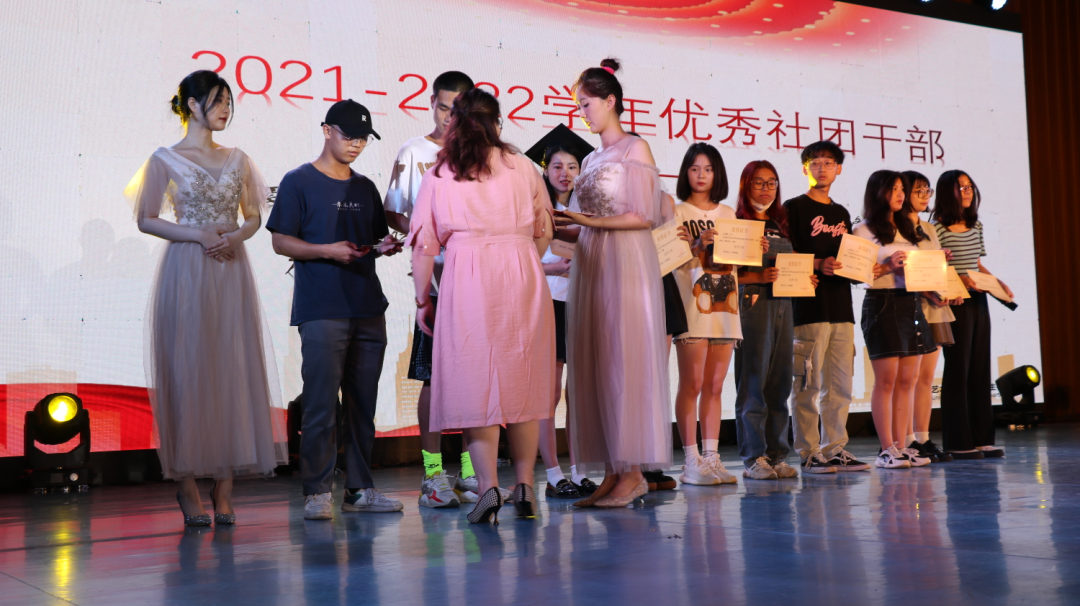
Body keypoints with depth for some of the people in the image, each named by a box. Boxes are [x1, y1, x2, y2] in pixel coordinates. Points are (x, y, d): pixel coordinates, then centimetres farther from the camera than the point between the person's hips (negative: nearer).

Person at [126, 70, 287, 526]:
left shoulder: (237, 160, 14)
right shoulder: (166, 160, 3)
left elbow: (254, 215, 16)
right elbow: (146, 219, -1)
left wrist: (236, 236, -5)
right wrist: (199, 235, -12)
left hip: (231, 270, 4)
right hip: (187, 270, -4)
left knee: (234, 369, -1)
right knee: (189, 371, -4)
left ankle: (224, 487, 3)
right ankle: (188, 484, 3)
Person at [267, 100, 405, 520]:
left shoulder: (366, 188, 19)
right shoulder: (299, 182, 2)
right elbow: (280, 241, -2)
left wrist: (384, 247, 2)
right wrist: (328, 250, -16)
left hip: (368, 309, 6)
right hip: (321, 309, -5)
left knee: (363, 403, 7)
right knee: (321, 403, -8)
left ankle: (359, 489, 14)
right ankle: (317, 491, -1)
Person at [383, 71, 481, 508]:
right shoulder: (414, 153, 7)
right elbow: (392, 213, 6)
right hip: (435, 278, -3)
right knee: (434, 376, -3)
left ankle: (470, 472, 11)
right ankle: (433, 474, 5)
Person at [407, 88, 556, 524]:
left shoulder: (439, 174, 4)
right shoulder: (521, 166, 8)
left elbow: (424, 244, 2)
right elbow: (544, 230, 12)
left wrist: (422, 300, 9)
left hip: (466, 276, -1)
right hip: (522, 276, 2)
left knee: (476, 380, 1)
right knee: (522, 380, 9)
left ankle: (488, 486, -7)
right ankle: (524, 487, 11)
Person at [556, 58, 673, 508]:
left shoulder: (635, 148, -2)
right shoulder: (592, 159, 19)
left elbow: (645, 216, -10)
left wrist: (591, 222, -16)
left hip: (626, 262, -7)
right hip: (591, 263, 7)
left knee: (624, 362, -7)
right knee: (592, 365, 3)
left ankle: (633, 474, -3)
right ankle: (612, 473, 6)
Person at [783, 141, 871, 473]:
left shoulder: (842, 214, 21)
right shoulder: (794, 208, 0)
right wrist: (819, 265, -20)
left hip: (841, 307, 7)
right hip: (809, 308, -6)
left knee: (840, 384, 7)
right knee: (807, 384, -5)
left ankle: (834, 448, 14)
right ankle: (808, 452, 1)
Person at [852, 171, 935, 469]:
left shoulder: (906, 229, 20)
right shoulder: (864, 230, -2)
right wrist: (887, 267, -21)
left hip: (912, 303, 7)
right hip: (882, 304, -7)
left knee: (907, 380, 5)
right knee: (886, 380, -6)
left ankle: (901, 445, 9)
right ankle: (886, 449, -2)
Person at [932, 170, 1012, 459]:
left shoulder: (976, 225, 14)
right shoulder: (937, 228, -9)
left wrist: (998, 282, 7)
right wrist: (958, 279, -24)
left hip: (978, 300, 7)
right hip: (954, 303, -7)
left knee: (980, 368, 8)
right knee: (957, 369, -3)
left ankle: (982, 438, 14)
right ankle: (958, 442, 2)